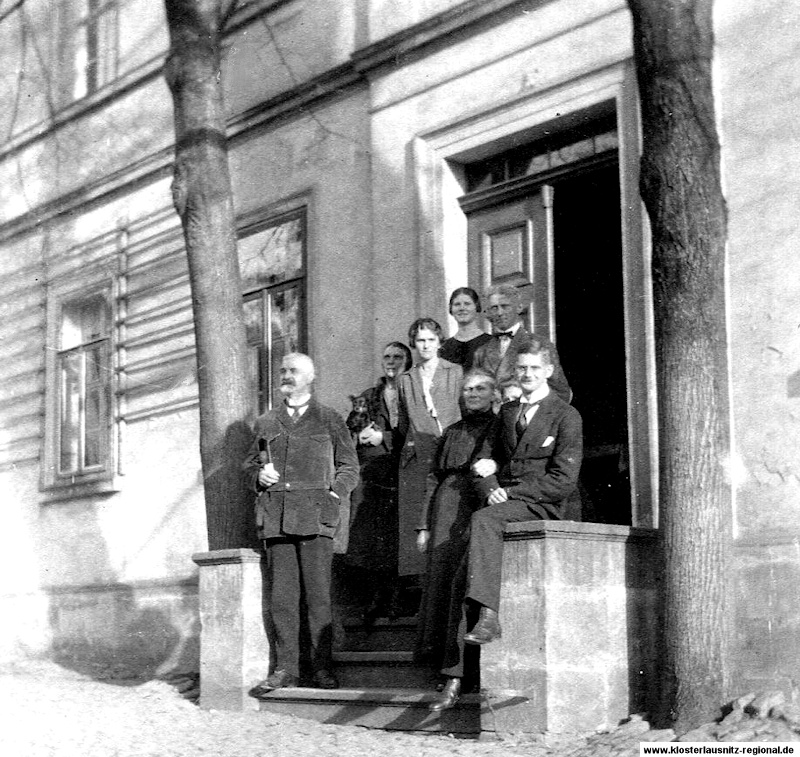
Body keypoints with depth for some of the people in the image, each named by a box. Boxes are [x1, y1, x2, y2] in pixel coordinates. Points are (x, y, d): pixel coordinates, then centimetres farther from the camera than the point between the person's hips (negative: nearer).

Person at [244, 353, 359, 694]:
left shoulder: (329, 420, 11)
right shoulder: (266, 422, 19)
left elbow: (349, 466, 11)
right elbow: (249, 464, 25)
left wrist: (334, 497, -4)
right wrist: (259, 475, 3)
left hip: (315, 515, -3)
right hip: (275, 516, 3)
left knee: (317, 592, -6)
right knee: (281, 594, 0)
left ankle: (320, 665, 2)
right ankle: (285, 668, 5)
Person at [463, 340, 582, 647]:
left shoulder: (567, 417, 0)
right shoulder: (507, 411, 21)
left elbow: (563, 481, -7)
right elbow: (495, 459, 24)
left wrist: (510, 492, -12)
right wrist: (491, 490, 0)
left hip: (542, 504, -6)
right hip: (505, 501, 6)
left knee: (484, 520, -31)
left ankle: (489, 615, -38)